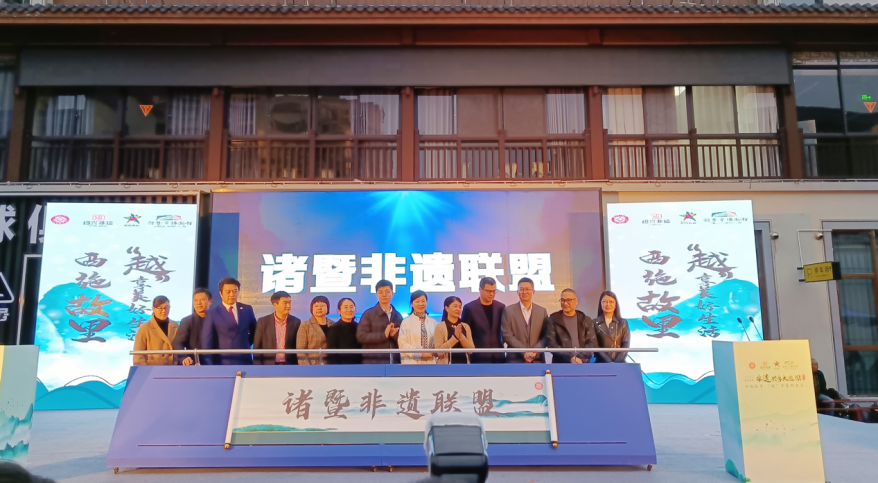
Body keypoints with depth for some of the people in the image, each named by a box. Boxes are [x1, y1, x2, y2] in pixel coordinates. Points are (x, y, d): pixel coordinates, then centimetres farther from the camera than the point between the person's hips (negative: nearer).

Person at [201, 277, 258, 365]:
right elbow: (207, 342, -3)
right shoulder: (212, 313, 0)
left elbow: (254, 332, 24)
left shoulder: (247, 309, 9)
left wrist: (246, 345, 10)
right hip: (222, 363, -3)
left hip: (245, 361, 3)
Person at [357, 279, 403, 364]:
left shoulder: (398, 316, 15)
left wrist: (394, 334, -12)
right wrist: (383, 335, -15)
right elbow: (361, 336, -8)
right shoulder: (369, 314, 2)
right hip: (373, 362, -4)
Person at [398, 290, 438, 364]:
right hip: (412, 362, -3)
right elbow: (402, 344, -5)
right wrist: (420, 352, -13)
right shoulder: (406, 322, 1)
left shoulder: (433, 322, 11)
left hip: (430, 362, 3)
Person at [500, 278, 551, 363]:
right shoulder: (508, 311, 4)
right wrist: (524, 352, -11)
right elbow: (507, 335, -2)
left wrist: (535, 352, -8)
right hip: (516, 360, -2)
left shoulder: (542, 311, 11)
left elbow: (546, 336, 8)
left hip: (537, 360, 2)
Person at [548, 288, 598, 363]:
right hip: (560, 364, -1)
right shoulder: (553, 319, 6)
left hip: (582, 364, 2)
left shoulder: (586, 320, 12)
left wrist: (581, 358, -10)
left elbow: (592, 342, 5)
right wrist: (570, 358, -12)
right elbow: (552, 344, -2)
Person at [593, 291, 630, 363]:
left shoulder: (623, 323, 11)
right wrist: (609, 362, -14)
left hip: (620, 363, 2)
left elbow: (626, 345, 2)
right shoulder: (594, 323, 4)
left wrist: (617, 362, -12)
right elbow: (595, 346, -3)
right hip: (601, 363, -2)